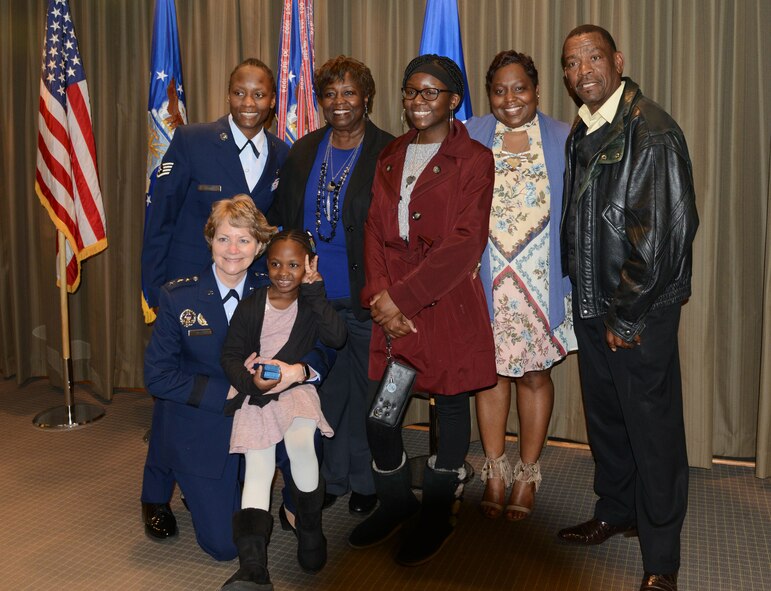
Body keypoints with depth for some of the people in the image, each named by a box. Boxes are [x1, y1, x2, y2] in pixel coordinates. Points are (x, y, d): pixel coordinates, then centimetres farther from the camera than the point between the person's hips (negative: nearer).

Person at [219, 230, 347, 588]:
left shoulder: (311, 303, 4)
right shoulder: (250, 307, 3)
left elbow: (336, 338, -14)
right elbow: (231, 356, 2)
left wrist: (313, 290, -15)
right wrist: (252, 382, -18)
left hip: (297, 386, 0)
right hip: (255, 391, 1)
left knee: (300, 440, -30)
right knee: (257, 463, -19)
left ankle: (310, 529, -6)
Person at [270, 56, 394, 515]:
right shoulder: (303, 152, 9)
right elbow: (282, 220, 14)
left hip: (366, 299, -4)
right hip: (313, 297, 4)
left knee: (366, 391, 8)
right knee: (326, 389, 12)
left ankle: (365, 481, 26)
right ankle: (331, 477, 29)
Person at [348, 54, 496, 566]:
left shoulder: (473, 159, -2)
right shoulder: (391, 156, 14)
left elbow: (467, 241, -12)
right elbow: (376, 229, 7)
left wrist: (404, 296, -16)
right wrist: (381, 295, -9)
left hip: (448, 299, -4)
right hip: (393, 301, 5)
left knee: (450, 400, 6)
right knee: (378, 403, 3)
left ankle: (439, 514, 24)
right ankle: (396, 500, 27)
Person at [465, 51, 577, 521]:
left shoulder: (562, 139, 3)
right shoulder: (468, 138, 4)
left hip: (541, 283, 0)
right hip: (485, 280, 1)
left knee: (535, 374, 8)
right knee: (491, 372, 8)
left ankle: (528, 475, 25)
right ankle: (495, 473, 24)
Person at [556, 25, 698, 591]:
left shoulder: (652, 129, -14)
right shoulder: (581, 131, 10)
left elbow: (664, 231, -18)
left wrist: (627, 315, -14)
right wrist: (580, 291, 10)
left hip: (641, 311, -7)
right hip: (592, 306, 7)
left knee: (653, 428, 2)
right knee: (604, 415, 19)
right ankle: (616, 511, 39)